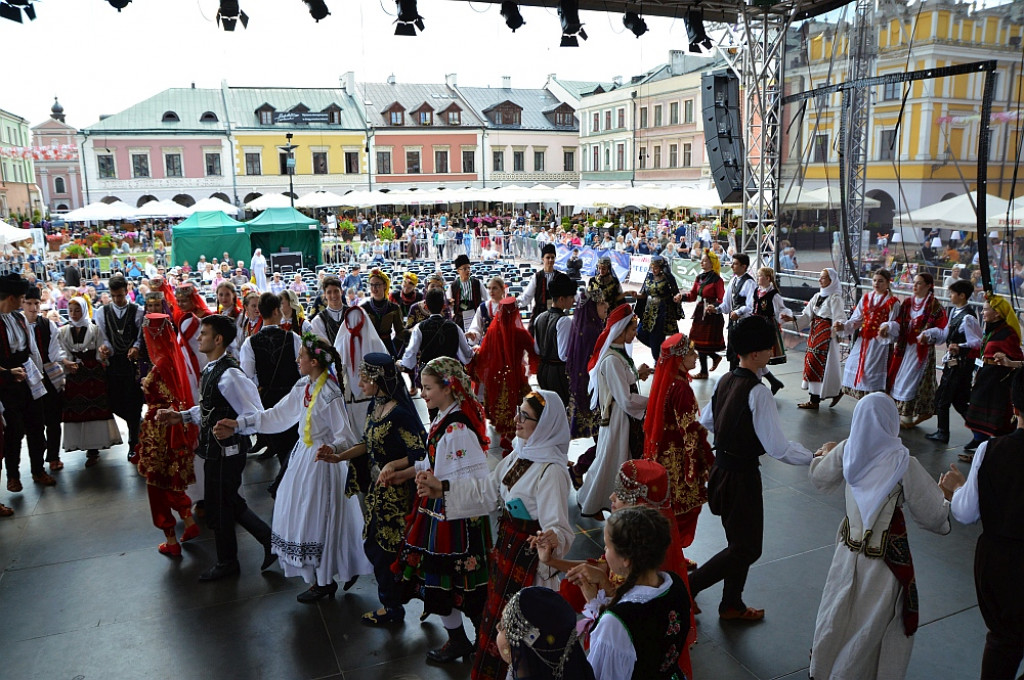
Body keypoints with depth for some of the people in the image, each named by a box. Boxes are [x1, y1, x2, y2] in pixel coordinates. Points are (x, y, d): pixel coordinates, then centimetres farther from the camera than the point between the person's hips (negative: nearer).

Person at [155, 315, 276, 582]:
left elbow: (254, 415, -26)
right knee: (230, 502, 21)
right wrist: (181, 416, 9)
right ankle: (269, 539, 34)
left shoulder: (228, 375, -25)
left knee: (218, 507, 9)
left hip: (226, 451, -9)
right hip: (216, 449, 9)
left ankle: (227, 562, 31)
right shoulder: (212, 369, 7)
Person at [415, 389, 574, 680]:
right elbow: (487, 490, 6)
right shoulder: (520, 453, -2)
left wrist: (553, 539, -54)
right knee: (497, 608, 25)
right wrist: (441, 488, 4)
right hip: (507, 543, 9)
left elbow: (557, 525, -30)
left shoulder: (551, 471, -28)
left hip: (529, 553, -8)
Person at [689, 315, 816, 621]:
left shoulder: (724, 381, 2)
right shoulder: (757, 391, -23)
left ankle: (732, 605, 38)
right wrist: (814, 457, -12)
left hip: (721, 467, 9)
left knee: (739, 541, 23)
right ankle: (687, 587, 5)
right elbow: (777, 448, -24)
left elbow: (706, 421, 15)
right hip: (742, 475, -8)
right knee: (748, 548, 7)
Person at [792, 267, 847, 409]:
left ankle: (815, 400, -1)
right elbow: (807, 316, 11)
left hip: (827, 335, -8)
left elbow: (839, 318, -16)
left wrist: (838, 325, -38)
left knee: (819, 365, -6)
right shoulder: (817, 296, 13)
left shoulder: (835, 298, -9)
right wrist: (793, 319, -4)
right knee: (811, 361, 8)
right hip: (814, 333, 8)